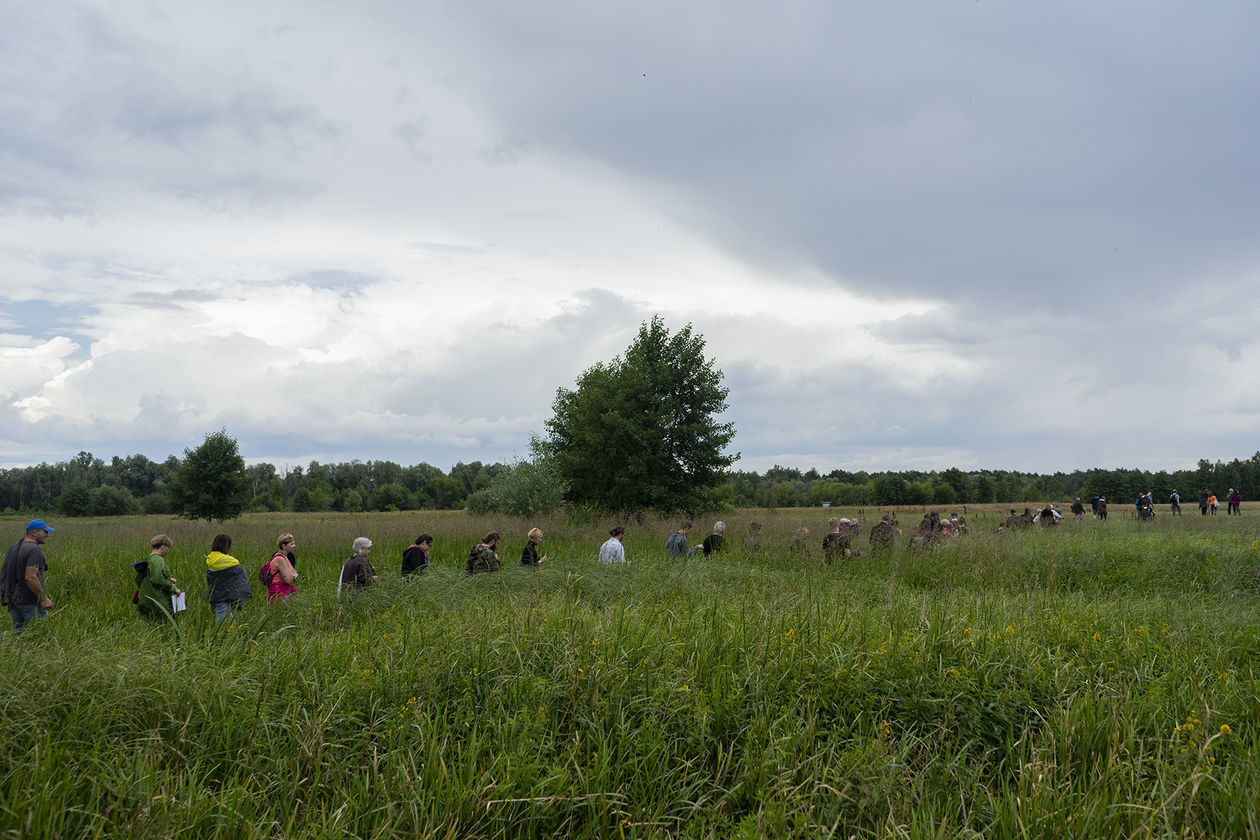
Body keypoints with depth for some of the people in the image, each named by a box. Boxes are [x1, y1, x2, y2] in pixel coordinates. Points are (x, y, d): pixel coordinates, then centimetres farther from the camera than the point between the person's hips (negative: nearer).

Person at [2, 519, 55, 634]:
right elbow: (30, 578, -26)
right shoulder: (35, 550, -18)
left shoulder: (13, 547, 11)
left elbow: (4, 573, 13)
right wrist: (44, 598, -20)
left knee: (19, 635, 13)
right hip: (30, 602, -9)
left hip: (13, 599, 9)